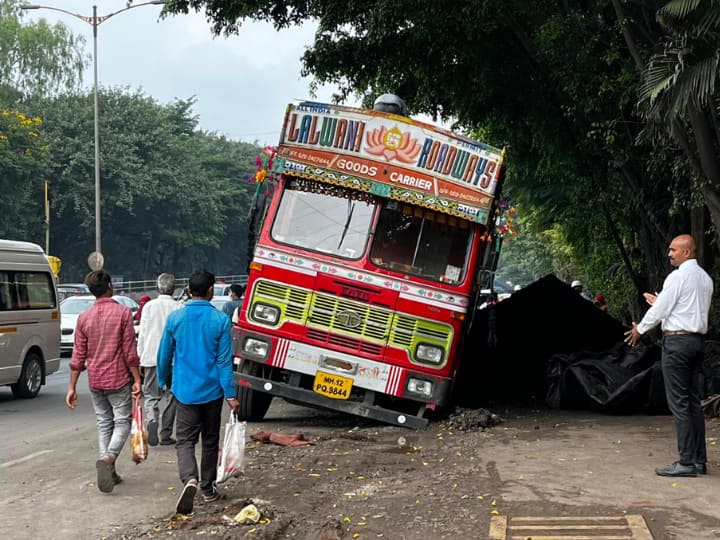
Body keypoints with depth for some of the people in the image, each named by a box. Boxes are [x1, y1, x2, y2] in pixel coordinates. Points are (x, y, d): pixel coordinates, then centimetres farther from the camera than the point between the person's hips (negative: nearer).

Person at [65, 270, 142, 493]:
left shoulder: (84, 317, 1)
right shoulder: (123, 313, -9)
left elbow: (78, 356, 3)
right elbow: (129, 351, -11)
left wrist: (72, 387, 7)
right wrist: (137, 380, -5)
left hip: (95, 381, 4)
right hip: (118, 379, -4)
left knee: (103, 423, 14)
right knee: (122, 422, 3)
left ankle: (109, 472, 13)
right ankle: (108, 459, -22)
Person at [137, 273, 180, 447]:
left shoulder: (149, 306, 0)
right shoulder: (178, 308, -4)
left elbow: (142, 334, 1)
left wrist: (140, 357, 9)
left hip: (151, 357, 0)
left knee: (150, 394, 9)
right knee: (170, 396, 9)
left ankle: (151, 420, -18)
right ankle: (166, 435, 12)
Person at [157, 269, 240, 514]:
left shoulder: (175, 318, -3)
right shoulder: (221, 320, -9)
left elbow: (165, 355, 7)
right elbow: (224, 361, -9)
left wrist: (163, 381, 24)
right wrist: (231, 395, -5)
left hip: (185, 391, 0)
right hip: (212, 391, 0)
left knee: (185, 440, 1)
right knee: (210, 441, 15)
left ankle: (190, 479, -25)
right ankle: (208, 488, 25)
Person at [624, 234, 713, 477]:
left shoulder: (677, 277, -12)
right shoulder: (705, 278, 13)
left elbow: (661, 309, -9)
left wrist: (639, 329, 6)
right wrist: (658, 302, 25)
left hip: (677, 340, -9)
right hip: (697, 340, 9)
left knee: (679, 403, -7)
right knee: (694, 401, 12)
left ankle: (687, 462, -8)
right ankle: (699, 460, 13)